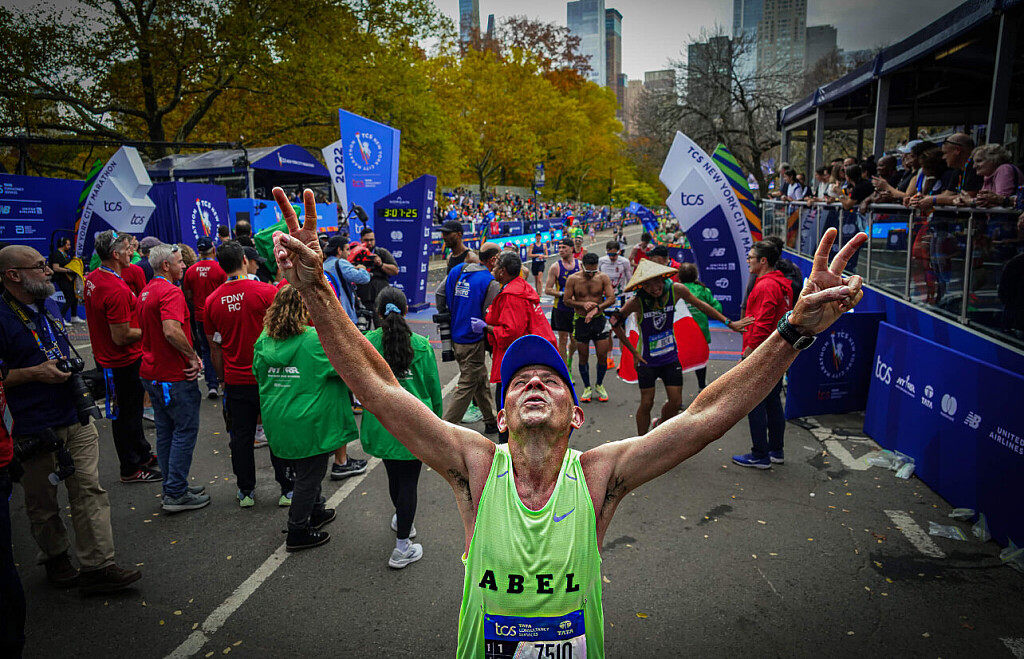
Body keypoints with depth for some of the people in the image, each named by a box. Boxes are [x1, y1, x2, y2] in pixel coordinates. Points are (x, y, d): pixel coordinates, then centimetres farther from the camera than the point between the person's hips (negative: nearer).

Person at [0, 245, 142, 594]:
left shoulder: (50, 306, 11)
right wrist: (35, 373, -19)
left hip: (77, 420, 6)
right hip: (35, 430, -6)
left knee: (89, 491, 3)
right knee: (42, 502, 11)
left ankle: (98, 567, 7)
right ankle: (56, 559, 31)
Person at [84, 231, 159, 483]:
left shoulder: (92, 278, 3)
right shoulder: (117, 290, -28)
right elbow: (122, 337, -27)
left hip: (105, 356, 10)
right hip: (123, 362, -10)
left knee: (131, 409, 22)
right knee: (127, 414, 4)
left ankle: (143, 454, 37)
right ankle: (131, 469, 18)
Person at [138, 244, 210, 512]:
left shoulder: (146, 292, 14)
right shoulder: (170, 292, -18)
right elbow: (171, 331, -33)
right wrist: (193, 356, -19)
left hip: (152, 373, 10)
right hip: (175, 375, -10)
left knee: (165, 430, 16)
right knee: (185, 431, -1)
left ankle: (174, 487, 26)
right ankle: (176, 494, 3)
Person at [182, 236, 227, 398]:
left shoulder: (190, 271, -2)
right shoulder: (220, 269, -13)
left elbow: (188, 296, 7)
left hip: (200, 317, 2)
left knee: (206, 350, 11)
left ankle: (212, 385, 6)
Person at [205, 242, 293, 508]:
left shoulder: (212, 301, -2)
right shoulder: (267, 291, -13)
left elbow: (215, 348, 6)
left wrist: (223, 378, 17)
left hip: (236, 380, 3)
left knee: (241, 436, 13)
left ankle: (246, 492, 23)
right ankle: (287, 489, 16)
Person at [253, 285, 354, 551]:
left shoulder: (263, 341, 1)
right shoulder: (316, 340, -19)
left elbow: (260, 376, 12)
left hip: (277, 424, 7)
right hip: (309, 425, -7)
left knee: (305, 471, 25)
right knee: (309, 476, 9)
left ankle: (316, 512, 43)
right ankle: (297, 533, 20)